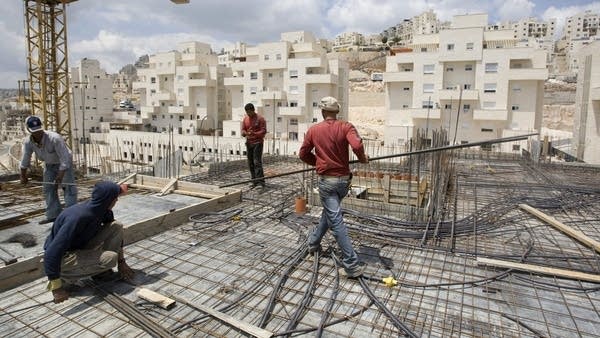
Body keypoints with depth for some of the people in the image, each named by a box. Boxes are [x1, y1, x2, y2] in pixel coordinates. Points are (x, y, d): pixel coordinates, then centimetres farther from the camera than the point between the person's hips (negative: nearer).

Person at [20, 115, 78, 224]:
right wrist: (23, 176, 7)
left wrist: (60, 176, -29)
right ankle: (53, 214, 12)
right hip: (49, 164, 6)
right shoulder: (28, 142, -17)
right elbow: (25, 160, -2)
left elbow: (64, 158, -31)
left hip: (64, 163, -6)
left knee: (68, 187, -11)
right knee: (48, 189, 5)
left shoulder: (55, 138, -35)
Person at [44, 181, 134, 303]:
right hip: (63, 258, -8)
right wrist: (56, 288, -31)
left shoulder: (102, 210, -9)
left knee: (117, 226, -8)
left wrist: (122, 263, 10)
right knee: (110, 258, -26)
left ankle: (99, 270, 4)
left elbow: (114, 233, 8)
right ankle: (65, 277, -7)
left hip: (81, 247, 8)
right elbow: (52, 253, -35)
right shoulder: (78, 217, -34)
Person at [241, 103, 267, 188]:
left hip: (257, 143, -6)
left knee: (257, 162, -13)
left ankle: (261, 182, -12)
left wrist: (254, 133, -26)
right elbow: (243, 130, 11)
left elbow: (263, 131, -10)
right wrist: (245, 133, -13)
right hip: (248, 143, 6)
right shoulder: (245, 119, 12)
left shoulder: (260, 119, -6)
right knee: (250, 163, 7)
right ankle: (255, 182, 14)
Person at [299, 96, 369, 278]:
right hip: (344, 179, 3)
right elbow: (357, 146, -23)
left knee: (336, 221, -3)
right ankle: (314, 242, 42)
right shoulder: (346, 127, -6)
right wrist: (363, 159, -3)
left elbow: (303, 154, 6)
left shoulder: (313, 130, -2)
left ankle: (352, 265, -4)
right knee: (330, 211, 26)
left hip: (326, 181, -2)